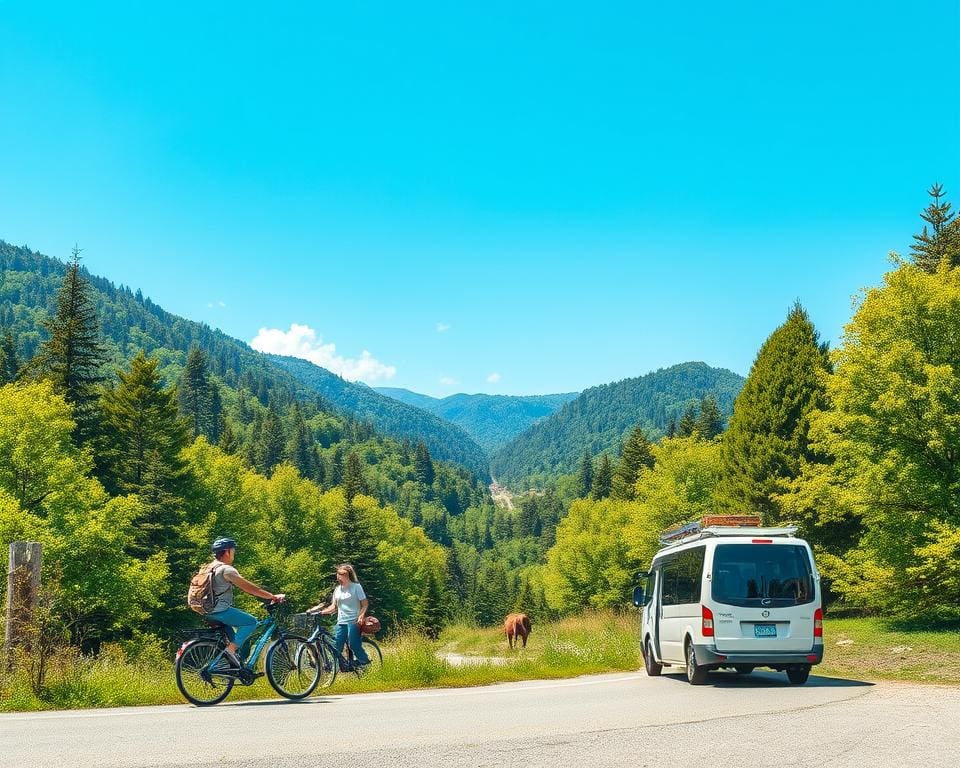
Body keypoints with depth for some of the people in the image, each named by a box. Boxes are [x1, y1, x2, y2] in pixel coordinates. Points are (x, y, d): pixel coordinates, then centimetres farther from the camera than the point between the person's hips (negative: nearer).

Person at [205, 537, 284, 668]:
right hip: (220, 611, -10)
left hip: (209, 612, 10)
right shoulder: (226, 569, -12)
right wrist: (273, 596, -11)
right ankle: (231, 649, -11)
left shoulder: (212, 568, 18)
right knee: (251, 622, -8)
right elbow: (249, 587, -15)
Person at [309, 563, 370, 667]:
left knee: (354, 645, -11)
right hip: (341, 622, 6)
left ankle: (365, 664, 0)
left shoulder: (356, 586, -2)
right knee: (336, 646, 0)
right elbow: (333, 606, 14)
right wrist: (321, 612, 1)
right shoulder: (338, 589, 14)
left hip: (353, 621, -6)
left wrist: (361, 616, -19)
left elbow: (365, 604, -4)